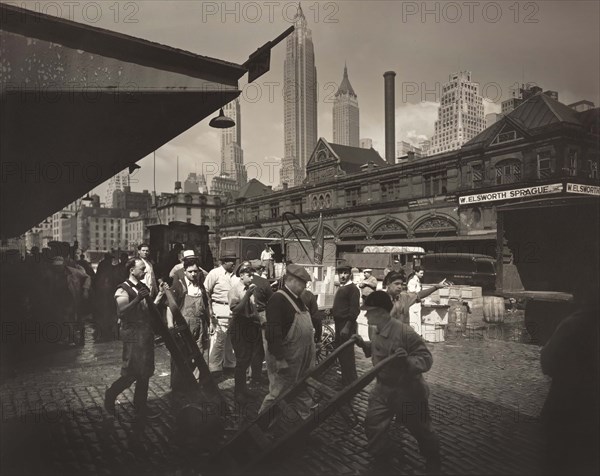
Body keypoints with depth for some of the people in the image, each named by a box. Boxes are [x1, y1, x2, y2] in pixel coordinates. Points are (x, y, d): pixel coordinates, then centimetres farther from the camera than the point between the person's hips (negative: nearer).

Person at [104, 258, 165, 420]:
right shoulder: (123, 290, -11)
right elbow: (121, 312, -23)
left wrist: (157, 298, 5)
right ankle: (111, 394, 22)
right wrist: (137, 299, -32)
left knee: (145, 372, 12)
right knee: (132, 372, -4)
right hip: (132, 334, -8)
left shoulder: (143, 287, 12)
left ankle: (141, 406, 24)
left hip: (146, 333, 8)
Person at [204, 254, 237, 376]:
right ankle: (215, 368, 6)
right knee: (218, 339, -5)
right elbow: (205, 291, -4)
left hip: (233, 310, 6)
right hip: (220, 310, -6)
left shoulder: (234, 275, 12)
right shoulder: (215, 273, -4)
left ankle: (229, 364, 26)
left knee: (232, 339, 12)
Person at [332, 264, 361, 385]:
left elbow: (355, 310, -18)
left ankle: (351, 383, 10)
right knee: (340, 352, 17)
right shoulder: (341, 288, 15)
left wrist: (347, 326, -22)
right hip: (339, 323, 9)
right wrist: (331, 311, 8)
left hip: (347, 325, -9)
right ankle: (345, 380, 31)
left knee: (347, 355, -3)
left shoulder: (353, 288, -12)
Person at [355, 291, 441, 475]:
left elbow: (426, 358, -26)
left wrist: (408, 361, -44)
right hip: (383, 388, 6)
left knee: (420, 430, 15)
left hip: (408, 391, -6)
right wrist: (363, 344, 0)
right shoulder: (377, 331, -4)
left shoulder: (404, 332, -29)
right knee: (373, 425, 5)